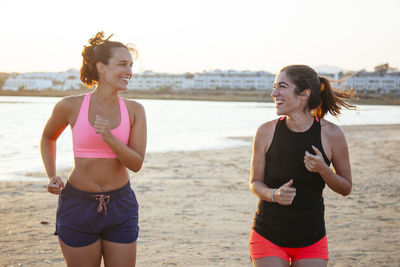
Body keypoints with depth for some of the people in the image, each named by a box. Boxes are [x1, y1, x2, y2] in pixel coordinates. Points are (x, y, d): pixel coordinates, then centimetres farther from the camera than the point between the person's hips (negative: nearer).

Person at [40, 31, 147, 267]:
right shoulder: (70, 106, -7)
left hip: (120, 206, 2)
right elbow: (48, 137, 14)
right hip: (78, 205, -1)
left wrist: (109, 137, -23)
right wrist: (52, 177, 1)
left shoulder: (134, 110, -3)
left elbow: (137, 163, -8)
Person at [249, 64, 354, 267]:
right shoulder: (266, 132, -8)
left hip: (311, 241, 1)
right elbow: (255, 183, 2)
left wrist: (322, 169, -18)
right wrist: (274, 194, -20)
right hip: (268, 237, 0)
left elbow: (346, 188, 2)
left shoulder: (331, 134, -8)